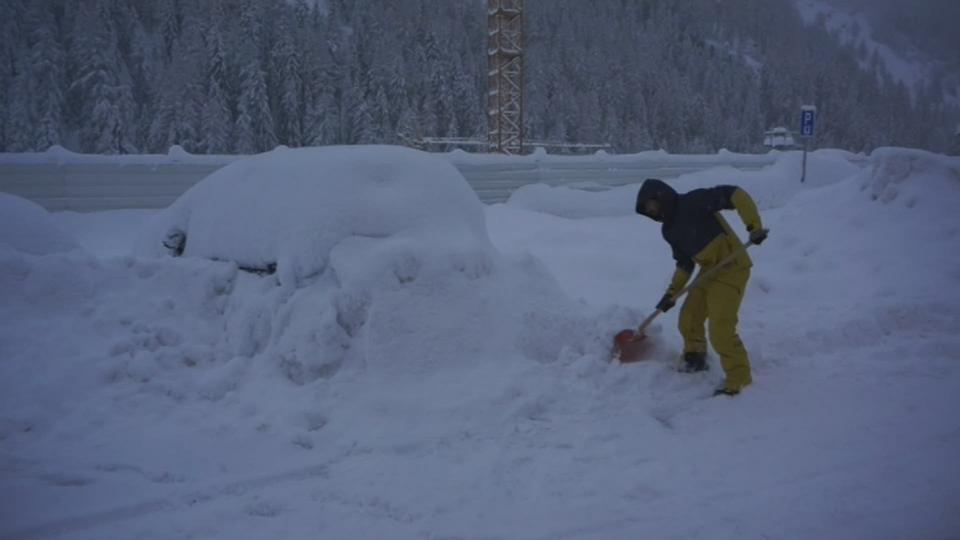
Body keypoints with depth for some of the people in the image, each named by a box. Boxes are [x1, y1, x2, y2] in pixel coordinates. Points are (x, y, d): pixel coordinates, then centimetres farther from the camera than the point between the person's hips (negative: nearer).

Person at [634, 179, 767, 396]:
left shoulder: (694, 202, -16)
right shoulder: (669, 230, 10)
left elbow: (734, 194, -23)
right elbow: (684, 264, 16)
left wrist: (754, 225, -30)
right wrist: (671, 293, 7)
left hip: (731, 269, -9)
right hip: (709, 271, 9)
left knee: (721, 330, -14)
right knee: (688, 320, 15)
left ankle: (739, 380, -2)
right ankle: (695, 360, 39)